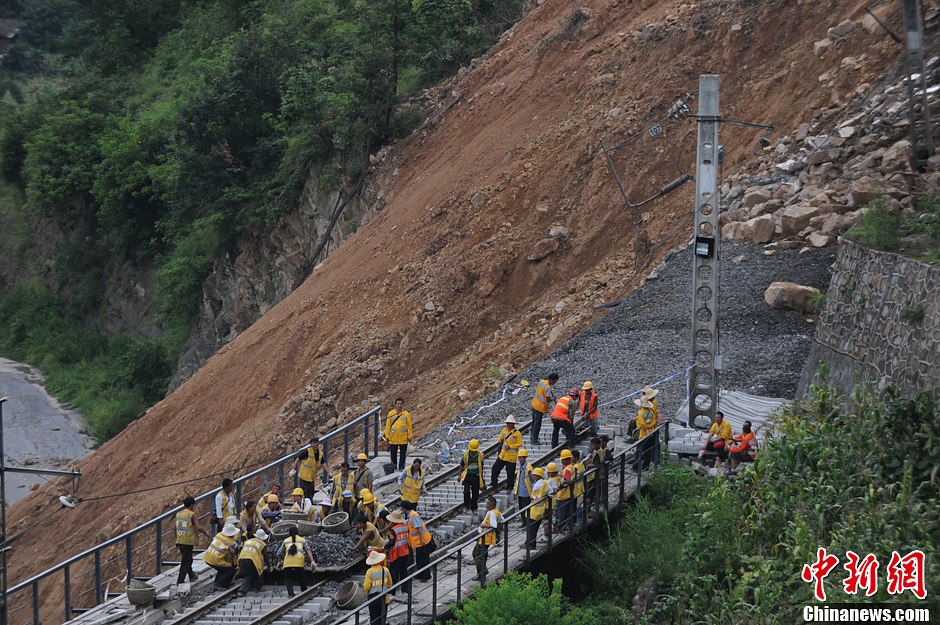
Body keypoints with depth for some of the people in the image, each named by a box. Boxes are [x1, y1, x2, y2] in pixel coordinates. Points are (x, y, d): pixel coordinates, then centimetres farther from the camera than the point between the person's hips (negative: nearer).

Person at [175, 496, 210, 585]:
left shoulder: (178, 514, 9)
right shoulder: (192, 515, -12)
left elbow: (176, 527, 15)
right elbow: (198, 527, -20)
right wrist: (207, 533, -5)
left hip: (180, 540, 7)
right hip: (188, 541, -7)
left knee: (187, 559, 22)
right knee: (186, 561, -2)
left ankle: (192, 576, 36)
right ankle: (180, 580, -4)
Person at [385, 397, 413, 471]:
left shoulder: (406, 414, 2)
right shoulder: (391, 413, 4)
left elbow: (409, 426, 3)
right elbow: (388, 425, 5)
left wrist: (409, 436, -2)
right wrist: (387, 436, 1)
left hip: (403, 438, -1)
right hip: (393, 438, 1)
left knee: (402, 454, 3)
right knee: (393, 454, 6)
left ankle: (401, 467, 9)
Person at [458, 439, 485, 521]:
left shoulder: (480, 455, -2)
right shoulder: (466, 454, -4)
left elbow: (481, 468, 10)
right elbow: (462, 465, 7)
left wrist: (482, 480, 14)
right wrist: (460, 476, 3)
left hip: (476, 476, 1)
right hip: (467, 475, -1)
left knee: (475, 494, 6)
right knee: (466, 492, -16)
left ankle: (474, 509, 22)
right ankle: (467, 507, 1)